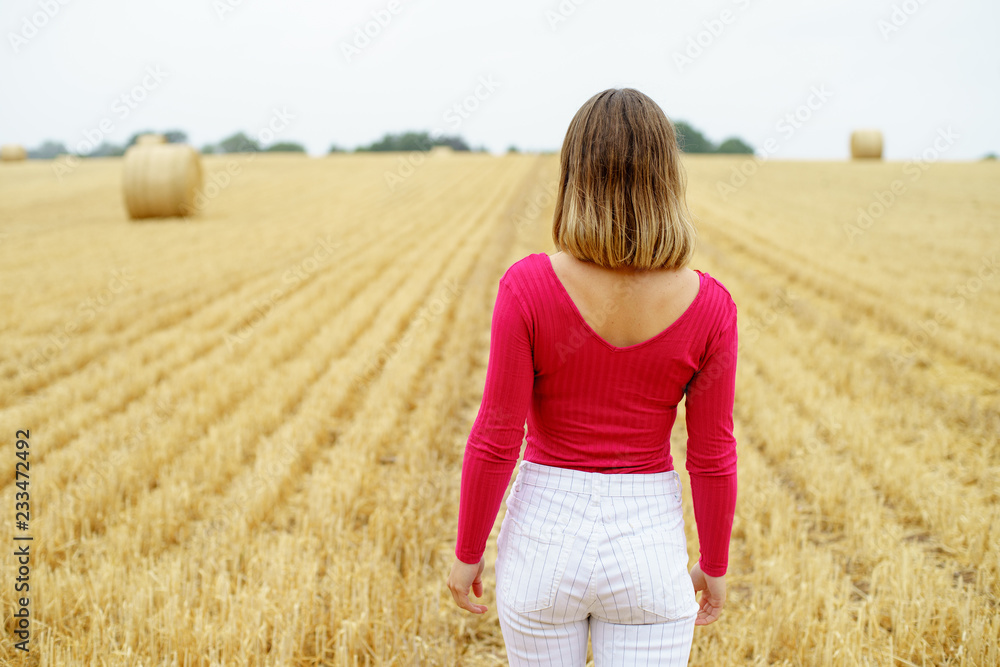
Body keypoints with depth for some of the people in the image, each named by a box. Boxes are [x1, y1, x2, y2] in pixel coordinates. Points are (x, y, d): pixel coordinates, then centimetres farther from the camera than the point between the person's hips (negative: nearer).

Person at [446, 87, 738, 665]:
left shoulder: (528, 286, -17)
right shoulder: (709, 305, -12)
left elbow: (497, 438, -13)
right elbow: (712, 454, -5)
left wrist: (468, 552, 2)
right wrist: (715, 565, 10)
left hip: (547, 534, 0)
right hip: (648, 545, 0)